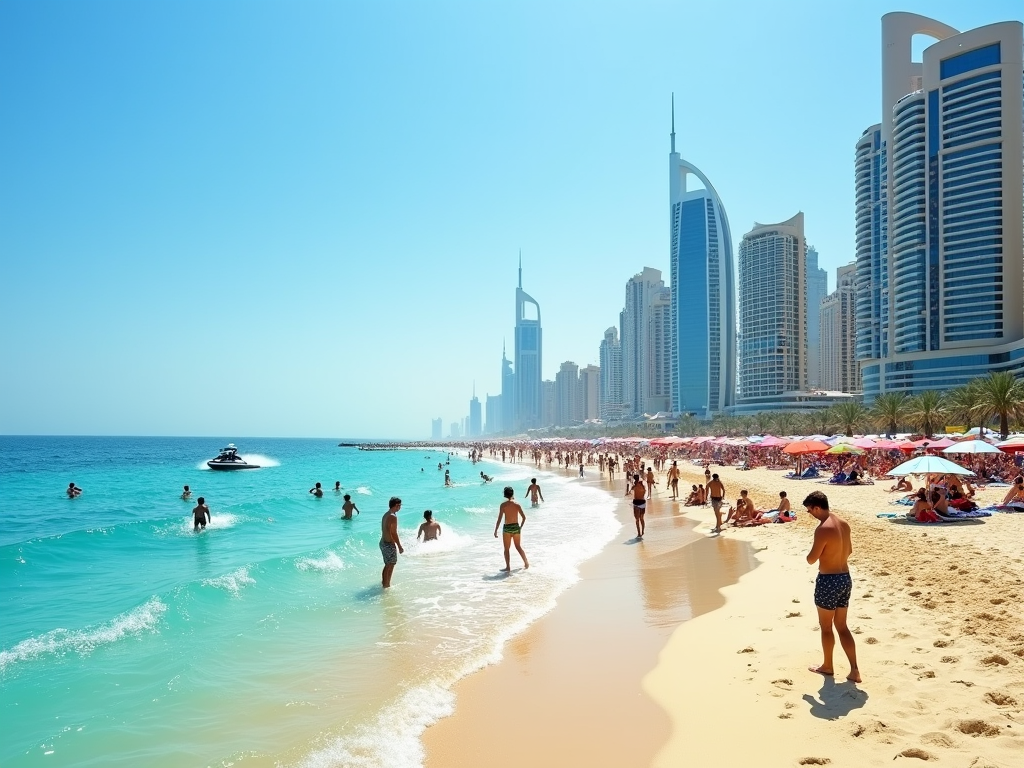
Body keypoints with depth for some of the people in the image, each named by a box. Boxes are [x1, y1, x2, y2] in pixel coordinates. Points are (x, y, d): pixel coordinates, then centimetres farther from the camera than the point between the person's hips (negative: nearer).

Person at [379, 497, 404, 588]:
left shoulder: (385, 515, 9)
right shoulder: (393, 517, -19)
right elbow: (394, 533, -20)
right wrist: (400, 546, -13)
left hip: (383, 542, 9)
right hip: (389, 544, -9)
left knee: (388, 566, 20)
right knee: (390, 566, 2)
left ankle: (384, 583, 28)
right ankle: (386, 585, 8)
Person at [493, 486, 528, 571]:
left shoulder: (503, 505, -9)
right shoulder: (517, 504, 0)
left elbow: (499, 518, -12)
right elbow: (524, 517, 1)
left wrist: (495, 531, -6)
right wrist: (520, 527, 16)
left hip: (507, 528, -4)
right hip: (516, 527, 4)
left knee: (506, 549, 8)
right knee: (518, 546, 22)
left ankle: (508, 567, 6)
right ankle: (526, 562, 25)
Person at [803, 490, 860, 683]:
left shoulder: (823, 529, -22)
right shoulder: (844, 523, 4)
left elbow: (811, 560, -18)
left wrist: (811, 552, 3)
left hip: (828, 581, -8)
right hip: (845, 578, 8)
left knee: (825, 627, 11)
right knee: (842, 626, 15)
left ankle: (827, 666, 26)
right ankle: (854, 670, 12)